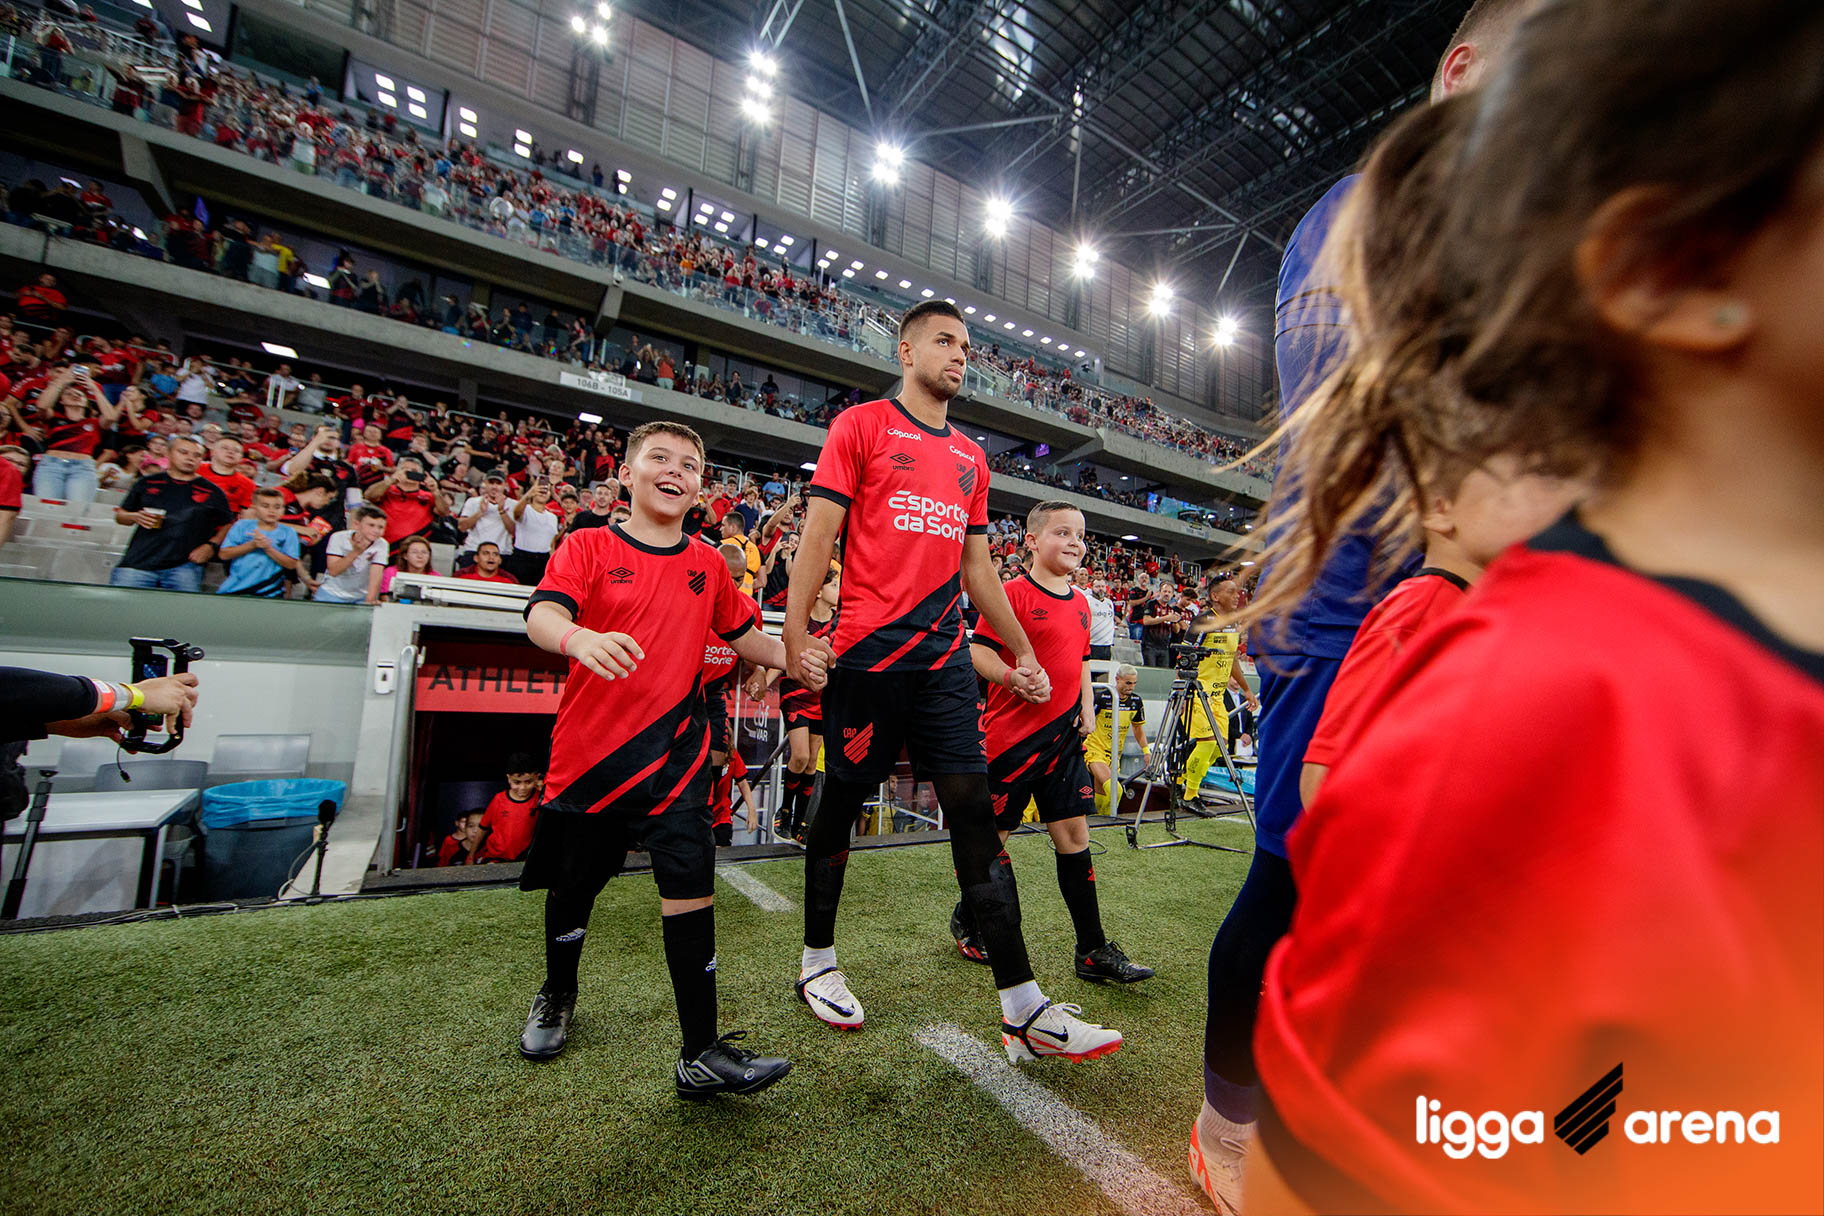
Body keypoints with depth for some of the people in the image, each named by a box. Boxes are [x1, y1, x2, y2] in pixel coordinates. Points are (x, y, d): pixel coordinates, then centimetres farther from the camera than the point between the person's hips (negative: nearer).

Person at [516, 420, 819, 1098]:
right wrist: (578, 637, -39)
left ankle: (701, 1054, 7)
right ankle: (557, 995, 48)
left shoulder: (708, 565, 8)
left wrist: (792, 657, 1)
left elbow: (741, 635, 19)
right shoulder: (589, 547, -1)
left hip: (673, 752, 1)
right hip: (587, 753, 0)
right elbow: (541, 615, -16)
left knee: (690, 885, -7)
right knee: (573, 886, 18)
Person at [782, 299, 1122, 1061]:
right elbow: (818, 534, -2)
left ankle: (1025, 1012, 8)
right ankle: (817, 963, 32)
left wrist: (1022, 655, 20)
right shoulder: (861, 425, 4)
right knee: (841, 804, 9)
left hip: (945, 657, 5)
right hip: (868, 650, -4)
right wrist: (796, 632, -13)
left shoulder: (971, 458, 19)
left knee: (974, 813, 1)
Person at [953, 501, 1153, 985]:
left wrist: (1086, 708, 11)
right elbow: (978, 650, -14)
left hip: (1063, 736, 7)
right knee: (994, 833, 8)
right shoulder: (1014, 593, -11)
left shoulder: (1080, 603, 12)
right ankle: (966, 921, 32)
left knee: (1074, 834, 9)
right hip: (1012, 733, -6)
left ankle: (1093, 951, 20)